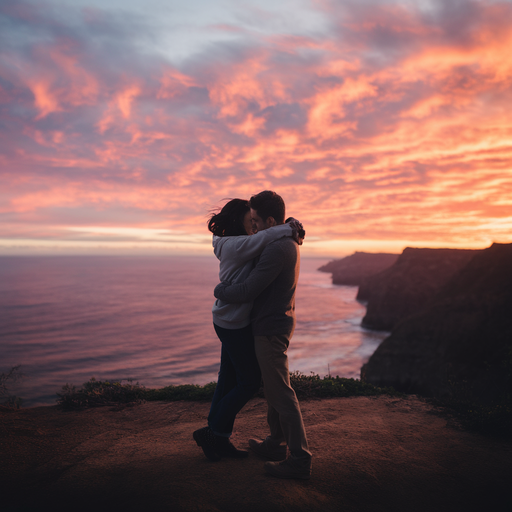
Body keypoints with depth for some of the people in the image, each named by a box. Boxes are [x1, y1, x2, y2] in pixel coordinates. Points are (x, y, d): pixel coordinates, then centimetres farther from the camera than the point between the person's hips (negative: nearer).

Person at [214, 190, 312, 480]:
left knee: (281, 394, -4)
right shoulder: (290, 245, 10)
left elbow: (246, 292, -24)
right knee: (274, 387, 19)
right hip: (279, 323, 10)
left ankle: (300, 459, 4)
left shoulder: (276, 250, -24)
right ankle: (276, 443, 32)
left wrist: (219, 290, -5)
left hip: (270, 330, -10)